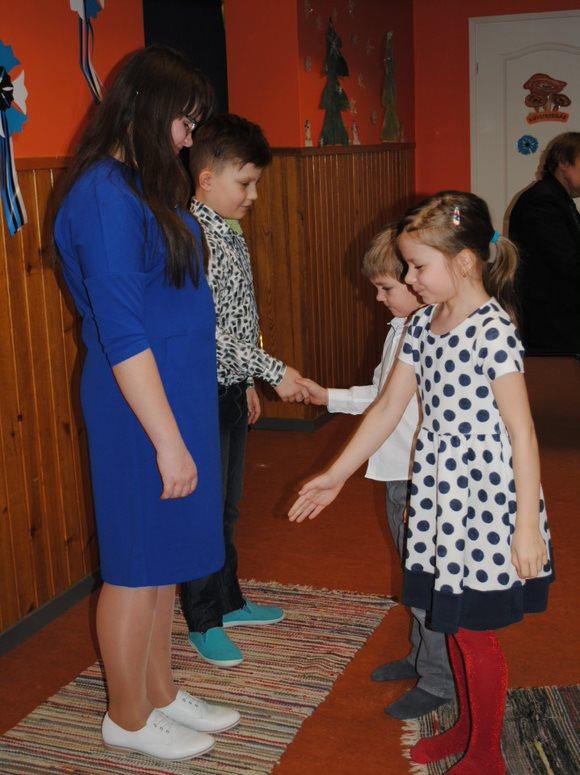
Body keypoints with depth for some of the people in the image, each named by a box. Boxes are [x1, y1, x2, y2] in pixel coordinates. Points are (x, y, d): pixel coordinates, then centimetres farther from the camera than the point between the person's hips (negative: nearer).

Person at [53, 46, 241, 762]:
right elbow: (123, 337, -22)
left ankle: (161, 694, 36)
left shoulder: (144, 186, 11)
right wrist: (169, 441, -20)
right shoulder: (104, 198, -19)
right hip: (140, 410, -9)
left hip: (176, 396, 9)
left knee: (164, 558, 19)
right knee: (137, 567, 6)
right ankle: (128, 719, 26)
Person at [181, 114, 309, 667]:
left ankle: (228, 600, 36)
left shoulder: (230, 233, 8)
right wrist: (274, 372, -23)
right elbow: (205, 331, -25)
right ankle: (203, 623, 19)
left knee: (227, 505, 20)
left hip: (231, 389, 9)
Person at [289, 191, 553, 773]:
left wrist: (527, 525, -19)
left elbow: (522, 432, -18)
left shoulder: (493, 330, -18)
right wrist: (336, 476, 13)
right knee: (452, 622, 19)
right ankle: (467, 726, 40)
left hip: (485, 502, -7)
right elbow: (388, 408, 11)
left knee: (473, 630, 5)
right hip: (440, 495, 7)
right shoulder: (423, 325, 6)